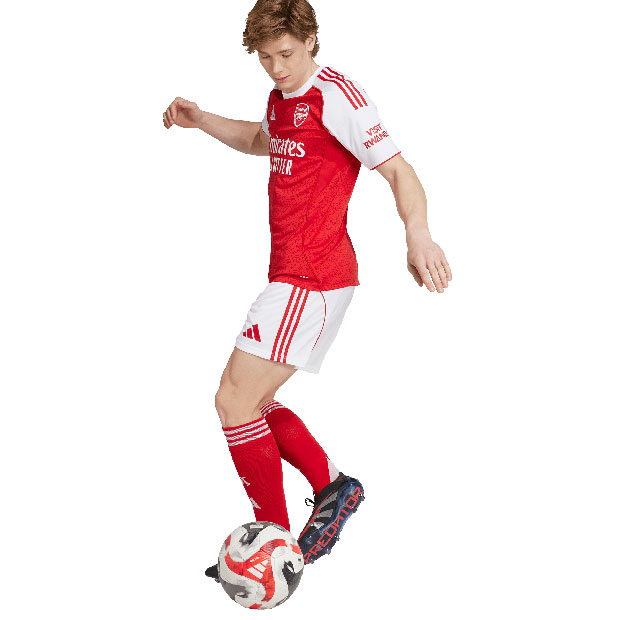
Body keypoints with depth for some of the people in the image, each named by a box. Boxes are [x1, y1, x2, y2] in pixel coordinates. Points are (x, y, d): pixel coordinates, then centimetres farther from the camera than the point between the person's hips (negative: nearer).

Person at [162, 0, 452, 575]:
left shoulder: (336, 95, -12)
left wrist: (418, 235, -34)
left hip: (311, 279, -10)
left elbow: (397, 168, -17)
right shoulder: (282, 97, 16)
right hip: (290, 274, 10)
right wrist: (200, 121, 24)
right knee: (248, 401, 13)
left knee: (234, 401, -12)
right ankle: (332, 486, 20)